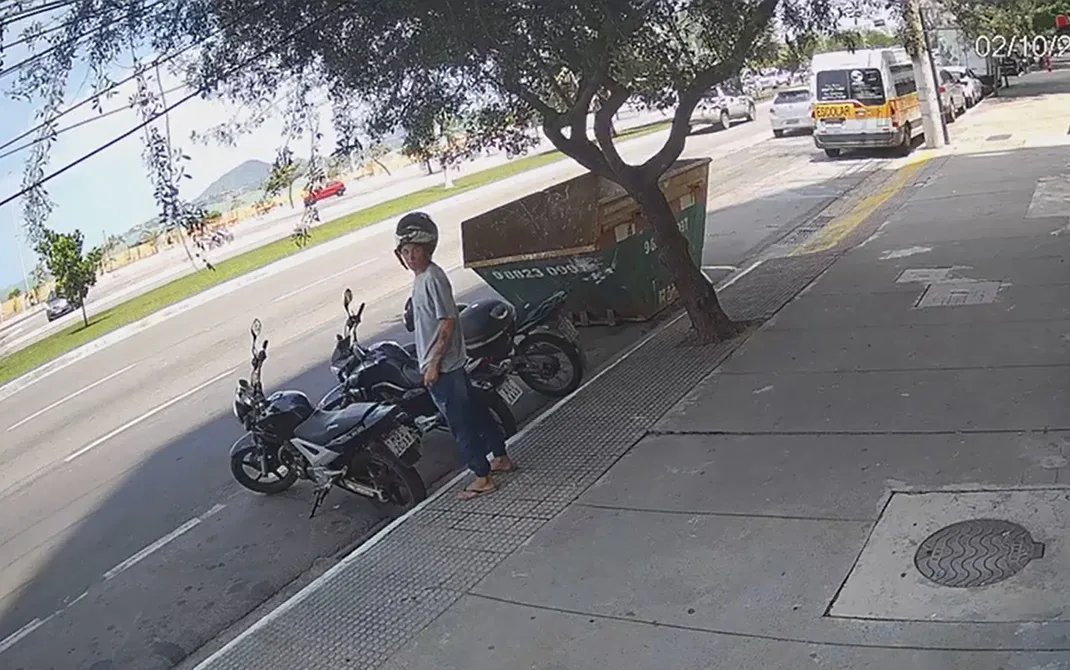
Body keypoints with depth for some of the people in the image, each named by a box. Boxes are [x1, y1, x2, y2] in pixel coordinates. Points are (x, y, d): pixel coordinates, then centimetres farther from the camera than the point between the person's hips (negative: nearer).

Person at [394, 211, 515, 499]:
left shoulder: (432, 278, -20)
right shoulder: (422, 277, 9)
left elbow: (448, 322, -23)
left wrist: (433, 363, -20)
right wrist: (431, 362, 20)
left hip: (442, 367, -10)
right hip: (450, 365, 10)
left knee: (461, 422, 0)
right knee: (473, 411, 19)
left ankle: (483, 477, 10)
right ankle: (500, 457, 33)